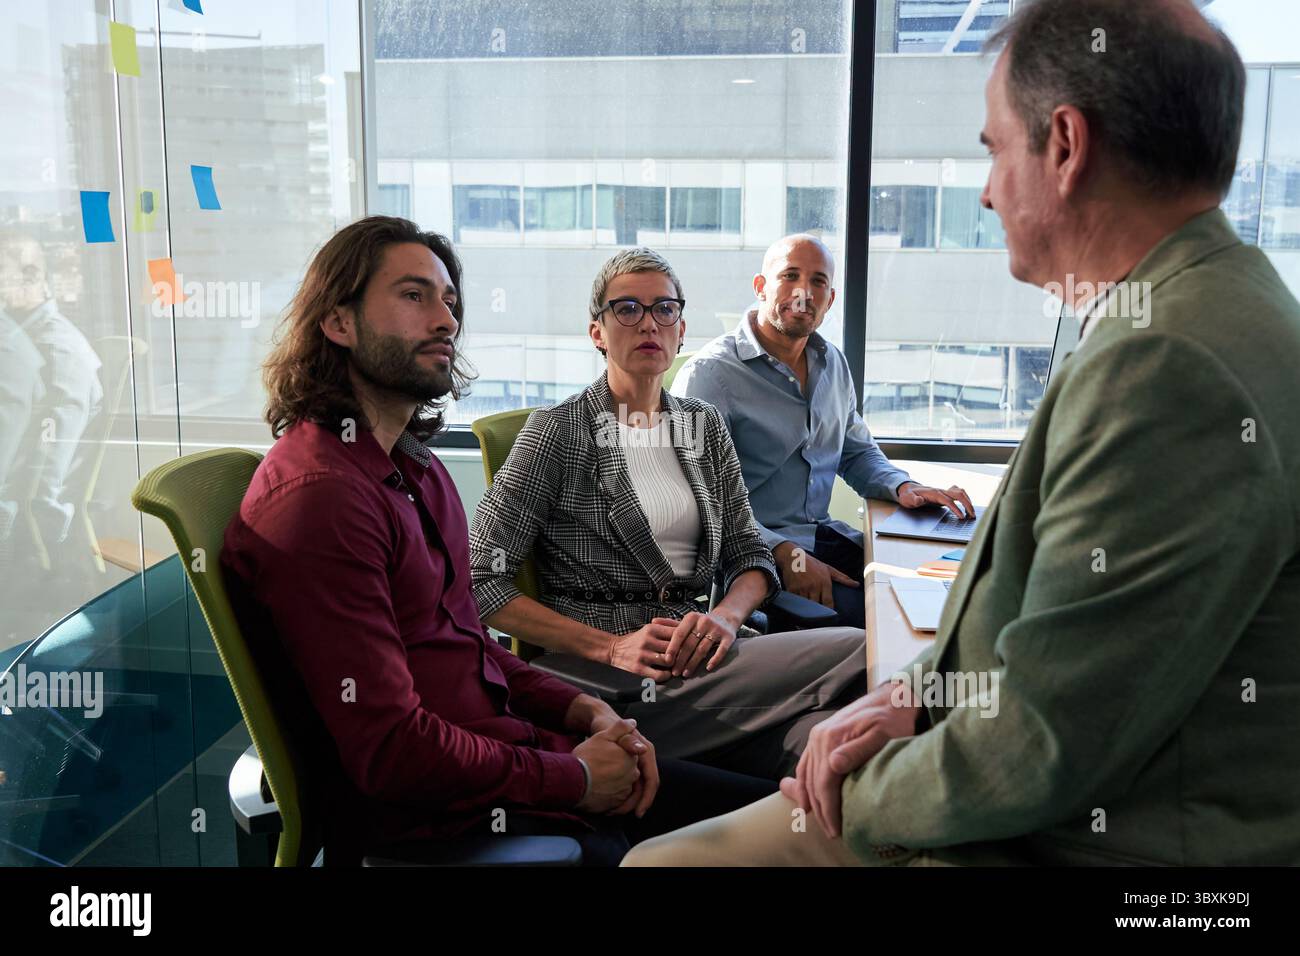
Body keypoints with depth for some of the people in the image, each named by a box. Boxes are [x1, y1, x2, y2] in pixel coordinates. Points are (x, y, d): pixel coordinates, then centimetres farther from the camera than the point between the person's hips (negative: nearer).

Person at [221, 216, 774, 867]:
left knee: (766, 807, 6)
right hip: (437, 819, -9)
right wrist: (575, 778, -13)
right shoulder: (318, 496, -20)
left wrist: (585, 712, 3)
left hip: (508, 755, 9)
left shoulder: (414, 465, 14)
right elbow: (391, 751, -23)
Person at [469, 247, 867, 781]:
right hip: (617, 690, -5)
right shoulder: (558, 432, -1)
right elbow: (481, 582, -5)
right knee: (858, 653, -23)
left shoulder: (704, 426, 17)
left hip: (700, 654, 6)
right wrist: (612, 647, -14)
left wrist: (727, 615, -8)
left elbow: (748, 556, 17)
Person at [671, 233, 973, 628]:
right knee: (864, 617, -28)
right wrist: (784, 554, -26)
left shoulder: (834, 363, 16)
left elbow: (858, 453, 28)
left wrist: (902, 486, 5)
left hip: (825, 535, 7)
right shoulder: (711, 373, -9)